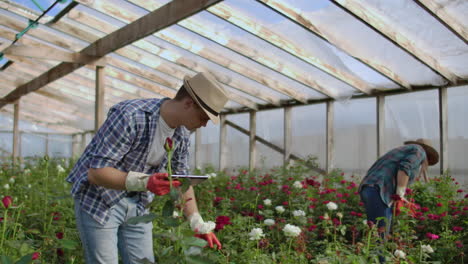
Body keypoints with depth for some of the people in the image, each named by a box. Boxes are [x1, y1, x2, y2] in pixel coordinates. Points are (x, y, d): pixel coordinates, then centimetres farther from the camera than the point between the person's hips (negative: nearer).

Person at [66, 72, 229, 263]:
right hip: (98, 200, -6)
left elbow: (182, 181, 7)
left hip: (136, 204, 7)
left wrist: (199, 226, 3)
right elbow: (96, 173, -28)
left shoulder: (182, 134, -5)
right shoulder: (130, 116, -28)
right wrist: (143, 182, -41)